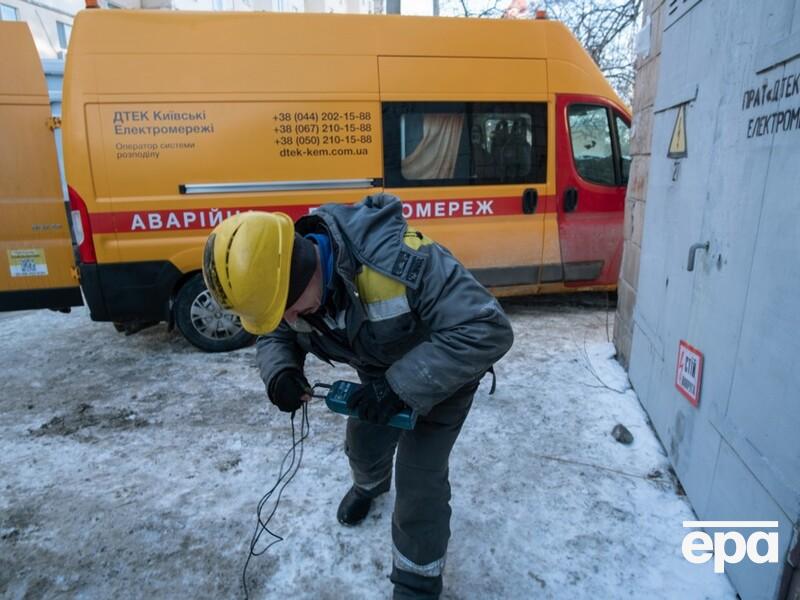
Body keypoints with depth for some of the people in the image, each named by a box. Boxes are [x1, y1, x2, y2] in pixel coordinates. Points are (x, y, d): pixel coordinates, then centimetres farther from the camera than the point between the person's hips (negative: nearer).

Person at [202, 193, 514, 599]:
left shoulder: (398, 260, -45)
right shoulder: (285, 275, -21)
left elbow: (489, 329, -43)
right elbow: (274, 336, -2)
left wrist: (402, 386, -45)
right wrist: (280, 371, -26)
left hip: (443, 374, -6)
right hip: (380, 375, 6)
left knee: (418, 478, -6)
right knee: (362, 445, 22)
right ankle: (371, 485, 60)